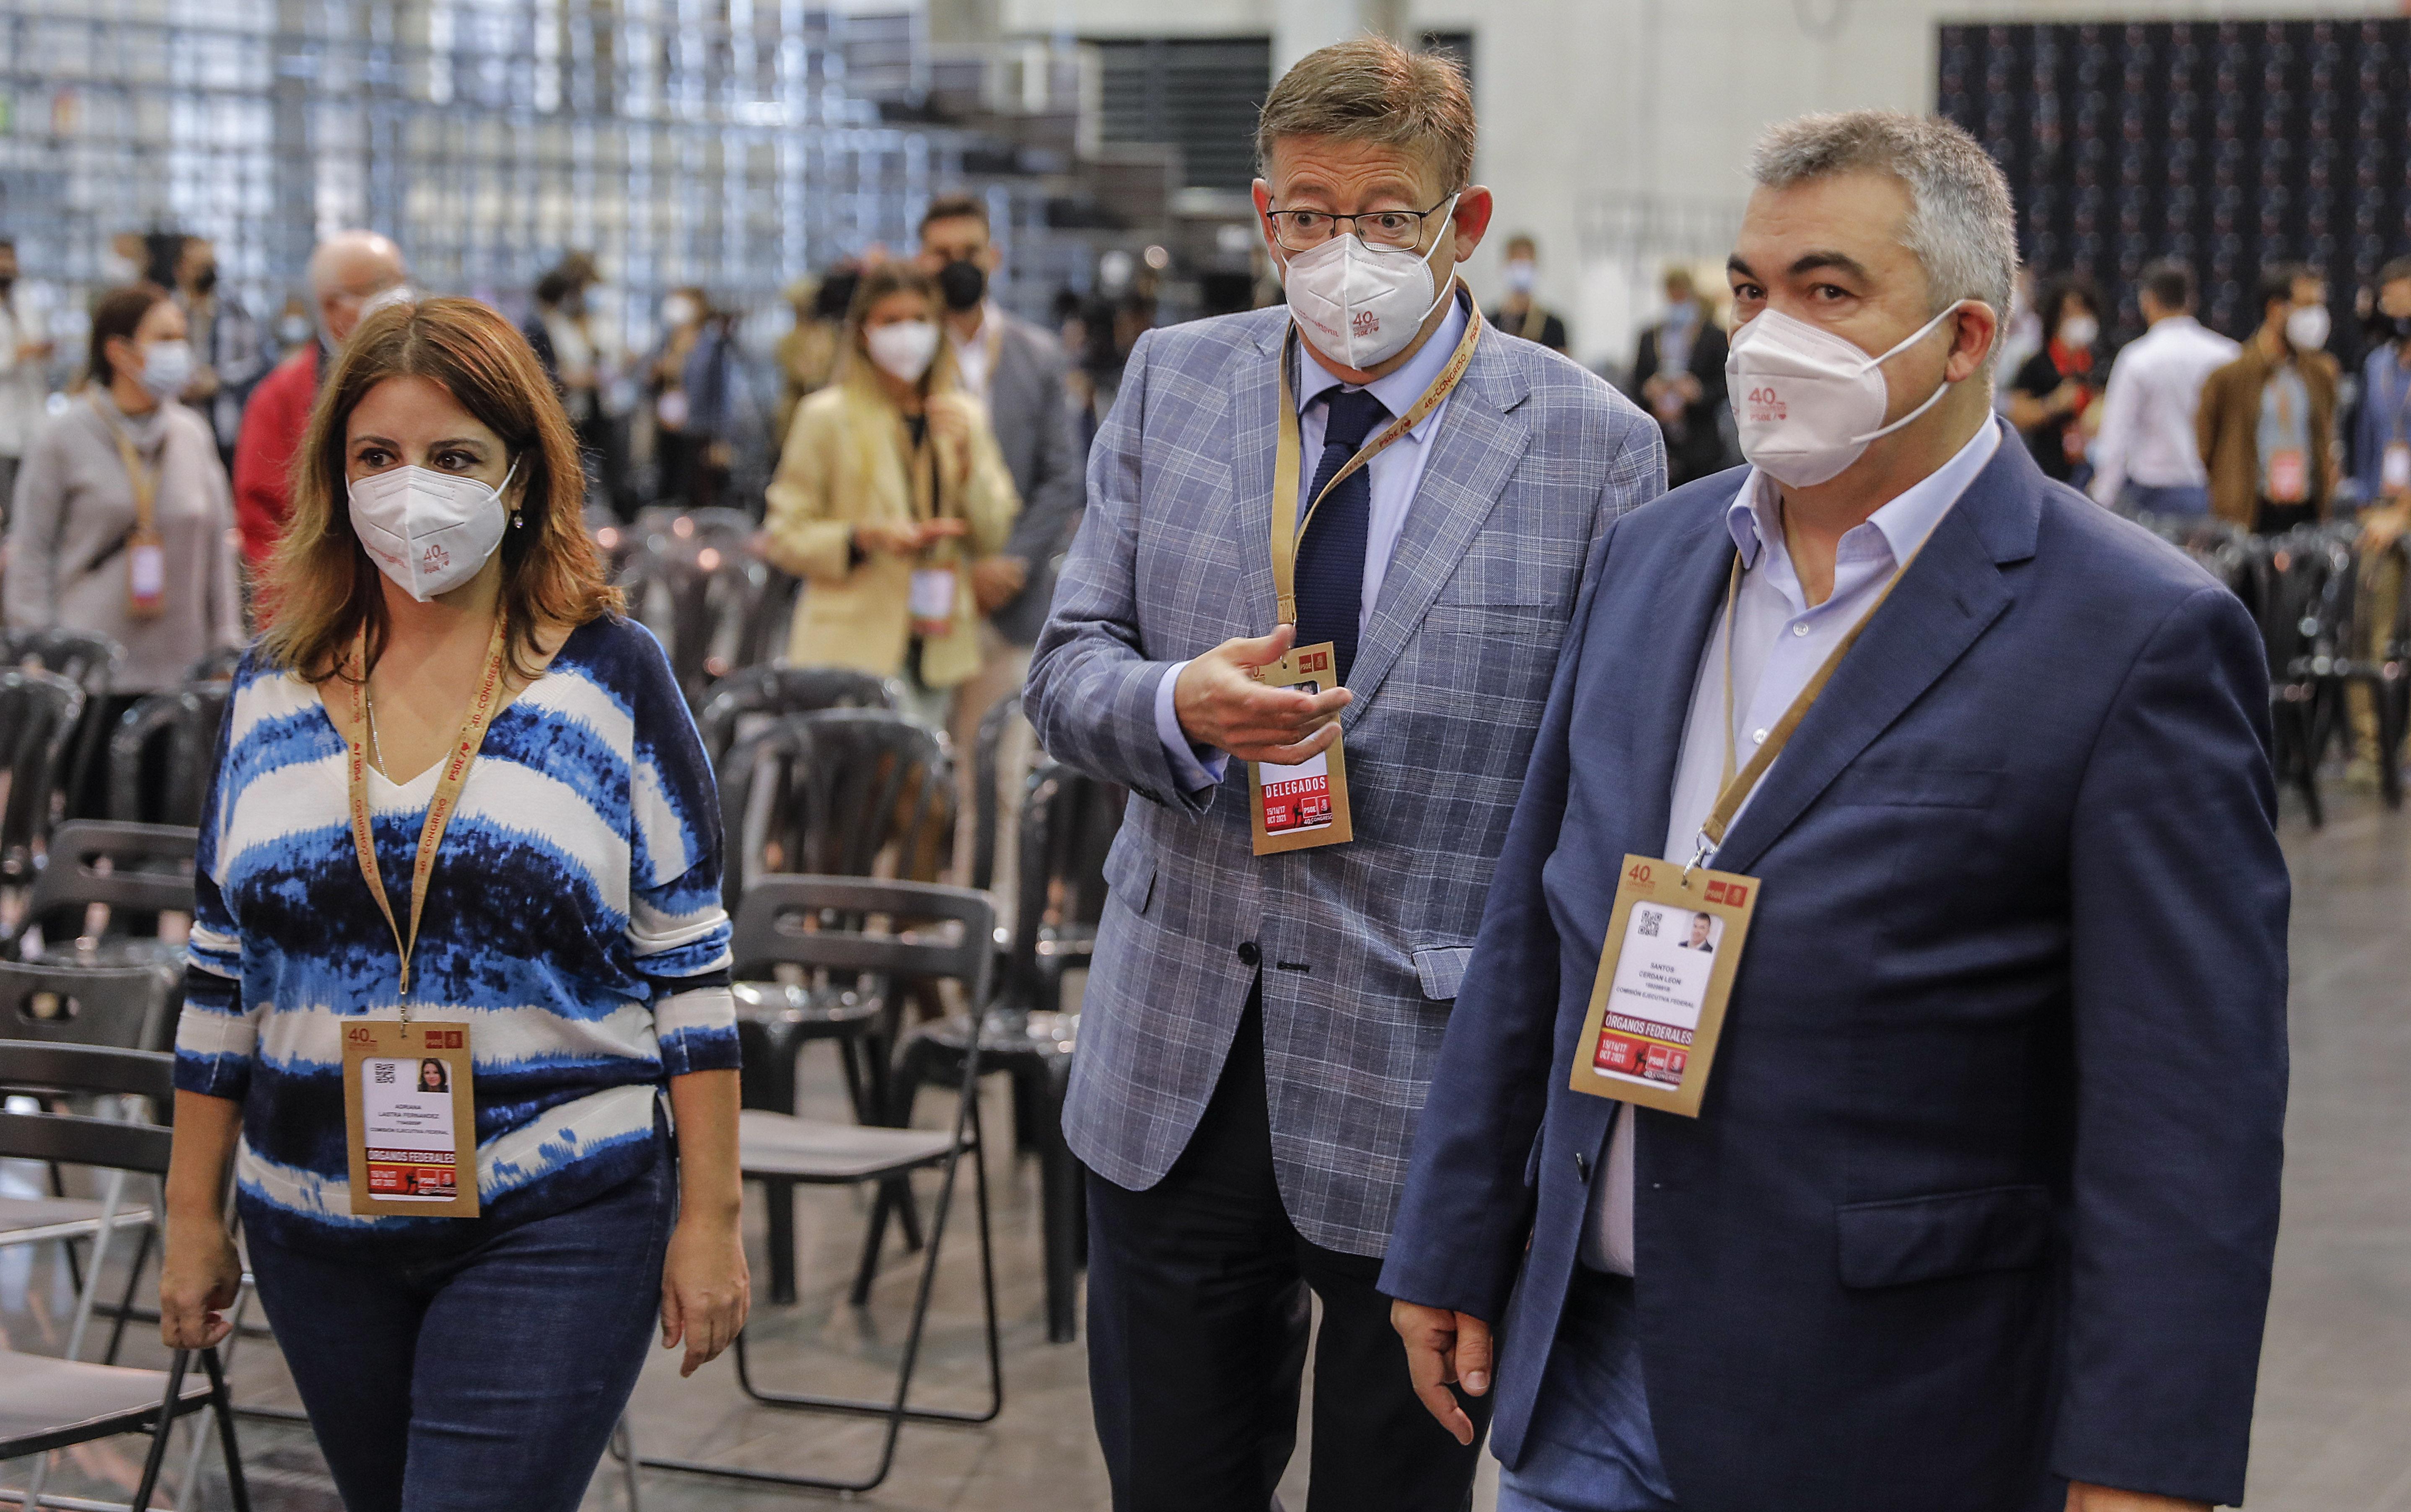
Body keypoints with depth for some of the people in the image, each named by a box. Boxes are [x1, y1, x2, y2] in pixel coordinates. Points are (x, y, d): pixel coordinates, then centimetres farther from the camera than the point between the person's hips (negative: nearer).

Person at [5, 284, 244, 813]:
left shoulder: (193, 436, 11)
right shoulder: (63, 437, 0)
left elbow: (218, 545, 16)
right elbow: (29, 551, 1)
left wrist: (226, 649, 12)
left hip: (178, 671, 3)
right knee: (88, 820, -2)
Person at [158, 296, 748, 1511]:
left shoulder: (609, 678, -2)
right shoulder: (275, 690, 7)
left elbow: (689, 969, -2)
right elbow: (221, 976, 12)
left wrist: (710, 1216, -5)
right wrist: (193, 1215, 11)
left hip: (552, 1228, -4)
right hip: (318, 1234, 4)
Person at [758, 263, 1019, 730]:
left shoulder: (963, 416, 14)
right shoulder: (827, 417, 3)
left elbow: (991, 537, 10)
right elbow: (783, 536, 2)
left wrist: (967, 458, -4)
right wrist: (865, 537, -14)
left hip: (937, 650, 4)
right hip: (853, 648, -4)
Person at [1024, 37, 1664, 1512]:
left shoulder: (1597, 446, -6)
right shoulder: (1174, 381, 5)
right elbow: (1070, 665, 7)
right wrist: (1180, 706, -17)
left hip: (1430, 1075, -3)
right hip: (1178, 1058, 3)